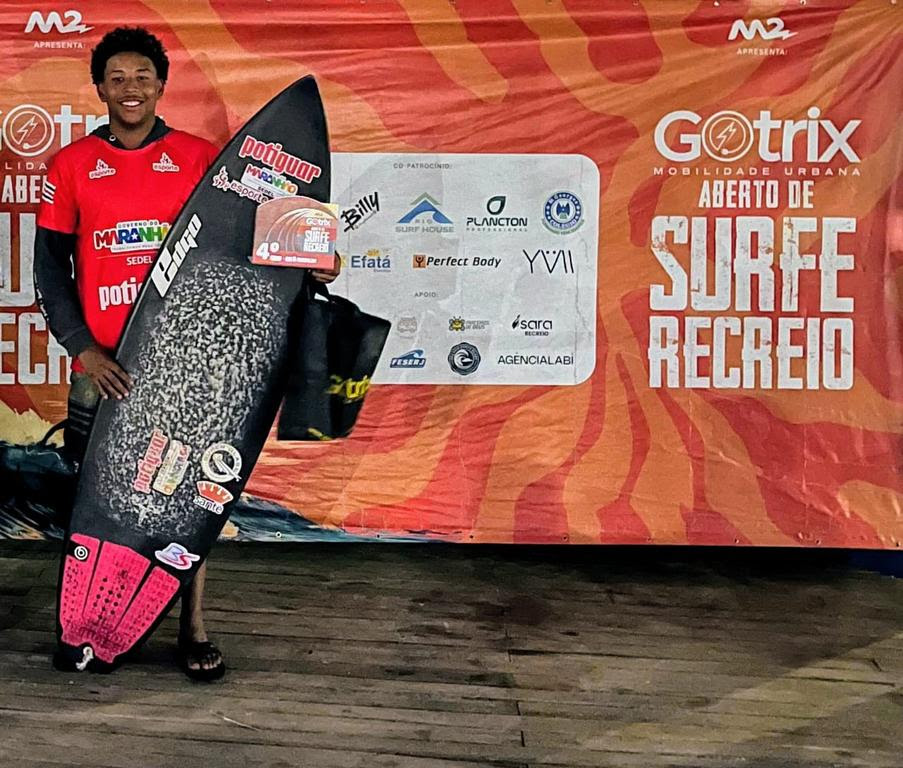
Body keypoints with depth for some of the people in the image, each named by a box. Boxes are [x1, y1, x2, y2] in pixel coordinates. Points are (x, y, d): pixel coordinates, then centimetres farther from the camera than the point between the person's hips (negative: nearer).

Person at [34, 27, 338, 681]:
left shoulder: (201, 157, 4)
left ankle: (194, 629, 16)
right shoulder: (72, 165, 6)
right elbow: (51, 265, 5)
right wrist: (84, 347, -6)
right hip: (104, 362, 1)